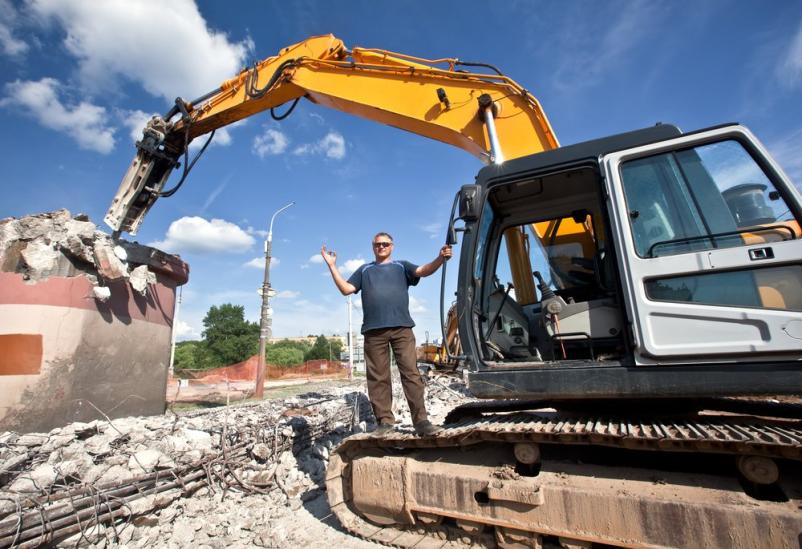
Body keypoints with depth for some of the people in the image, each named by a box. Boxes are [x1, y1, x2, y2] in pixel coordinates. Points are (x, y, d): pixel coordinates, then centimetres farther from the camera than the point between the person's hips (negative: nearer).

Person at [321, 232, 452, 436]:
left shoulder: (401, 266, 19)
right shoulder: (364, 270, 24)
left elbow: (423, 271, 2)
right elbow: (346, 289, 14)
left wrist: (440, 258, -18)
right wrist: (332, 266, 8)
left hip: (402, 327, -1)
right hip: (374, 330, 2)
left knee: (411, 373, -5)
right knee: (378, 377, 3)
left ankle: (421, 420, -2)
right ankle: (384, 420, 12)